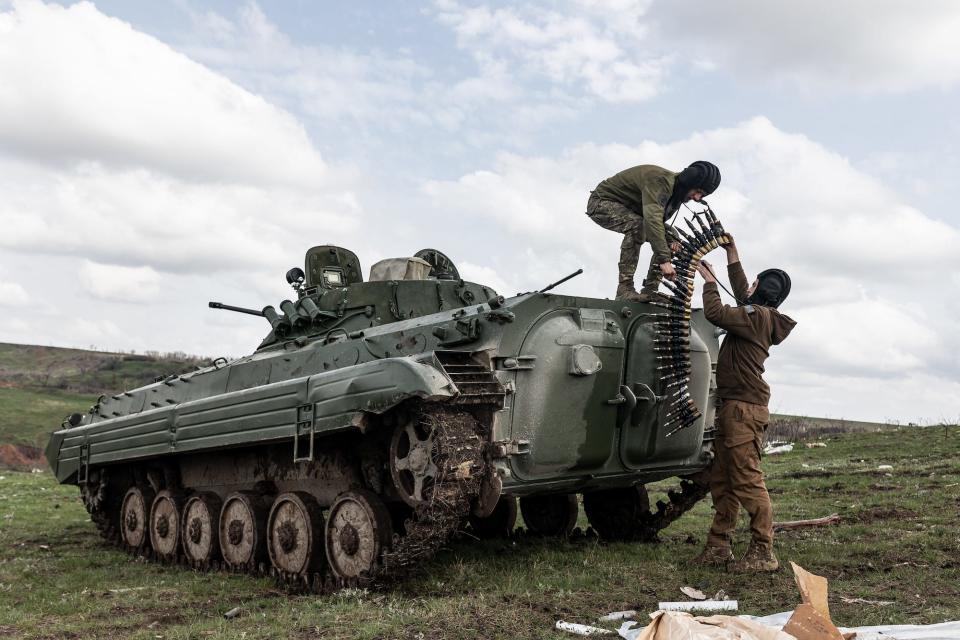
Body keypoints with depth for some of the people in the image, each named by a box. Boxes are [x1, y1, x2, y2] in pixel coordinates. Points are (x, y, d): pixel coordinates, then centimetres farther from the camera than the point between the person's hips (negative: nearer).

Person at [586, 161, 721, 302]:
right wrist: (664, 259, -50)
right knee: (637, 225, -36)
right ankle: (624, 288, -32)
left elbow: (659, 219, 6)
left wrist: (671, 241, -16)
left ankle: (649, 291, -1)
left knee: (668, 233, -1)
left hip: (628, 209, 9)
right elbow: (652, 218, -45)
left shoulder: (677, 191, -1)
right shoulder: (660, 180, -32)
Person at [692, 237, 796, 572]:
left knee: (747, 480, -10)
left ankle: (763, 553, -8)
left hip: (743, 408, -10)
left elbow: (716, 313, -18)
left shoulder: (759, 315, -10)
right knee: (722, 480, 11)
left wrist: (709, 280, -3)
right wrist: (731, 253, 33)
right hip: (733, 407, 10)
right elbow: (740, 293, 33)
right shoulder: (758, 315, 18)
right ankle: (719, 545, 15)